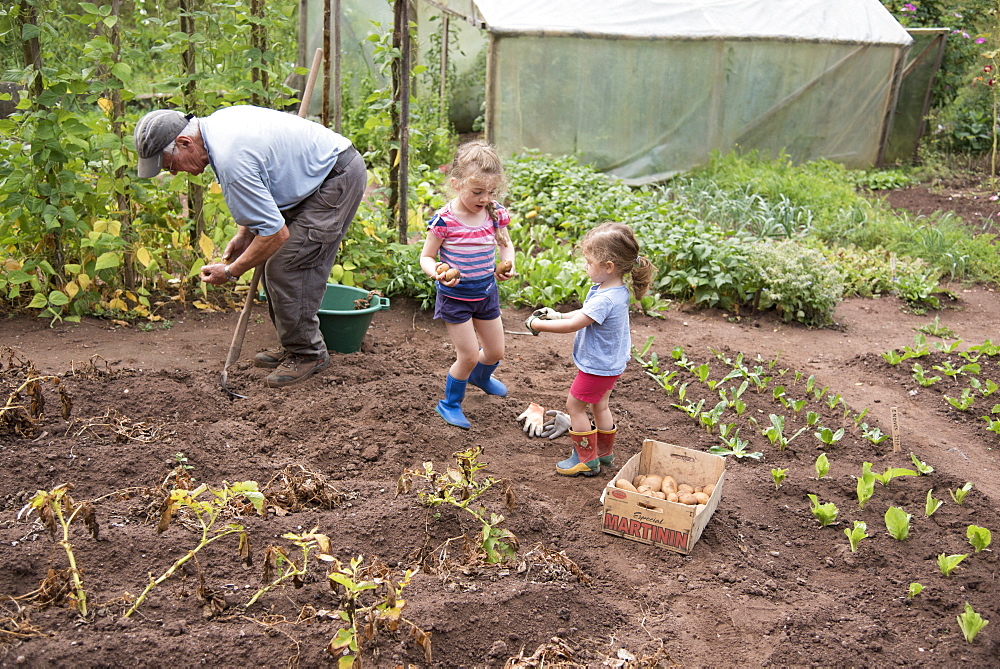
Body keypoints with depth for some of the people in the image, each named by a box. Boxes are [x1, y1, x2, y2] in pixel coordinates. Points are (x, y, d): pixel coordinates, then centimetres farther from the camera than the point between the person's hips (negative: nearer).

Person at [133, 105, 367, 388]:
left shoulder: (231, 160, -28)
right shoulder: (216, 122, 3)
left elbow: (277, 234, -25)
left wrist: (231, 272, -11)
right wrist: (245, 233, 11)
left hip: (338, 180, -11)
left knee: (285, 267, -10)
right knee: (272, 261, 11)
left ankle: (308, 353, 3)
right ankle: (294, 346, 19)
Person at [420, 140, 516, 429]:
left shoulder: (496, 213, -8)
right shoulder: (444, 220, -22)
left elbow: (506, 244, 10)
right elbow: (426, 256, -11)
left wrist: (507, 265, -10)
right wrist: (437, 273, -32)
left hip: (487, 293, 5)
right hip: (455, 297, -5)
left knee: (495, 352, 16)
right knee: (469, 355, -3)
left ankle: (480, 376, 53)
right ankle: (450, 404, 23)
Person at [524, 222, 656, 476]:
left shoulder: (604, 299, -34)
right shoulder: (617, 291, -3)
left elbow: (573, 325, -31)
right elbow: (587, 313, 11)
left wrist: (537, 325, -20)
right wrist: (558, 315, 3)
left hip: (598, 366, -10)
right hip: (609, 362, 10)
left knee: (575, 406, 7)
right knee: (600, 406, 24)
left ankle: (587, 458, 18)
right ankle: (605, 452, 40)